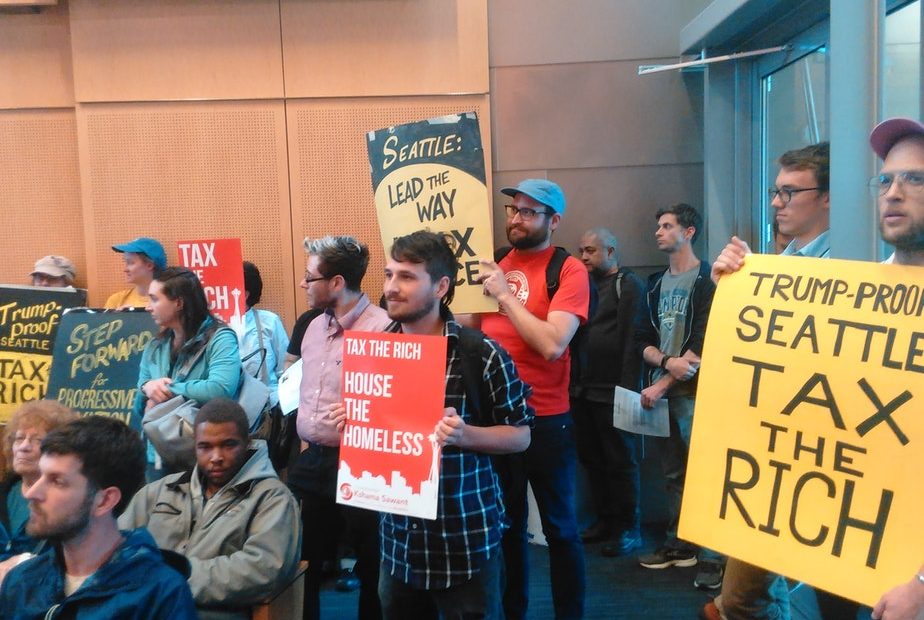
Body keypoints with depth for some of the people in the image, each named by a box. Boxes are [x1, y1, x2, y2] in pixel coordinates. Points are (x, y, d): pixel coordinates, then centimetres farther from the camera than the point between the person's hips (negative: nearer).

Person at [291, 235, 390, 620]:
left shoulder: (380, 328, -18)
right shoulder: (315, 326, 11)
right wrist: (307, 440, 17)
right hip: (311, 459, 8)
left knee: (371, 563, 9)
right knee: (303, 559, 19)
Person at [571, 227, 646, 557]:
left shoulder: (629, 285, -4)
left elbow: (633, 339, -13)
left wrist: (628, 387, -19)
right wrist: (574, 381, 10)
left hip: (612, 391, -7)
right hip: (583, 390, 7)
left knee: (620, 460, 2)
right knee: (591, 458, 12)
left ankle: (628, 528, 13)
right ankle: (604, 520, 25)